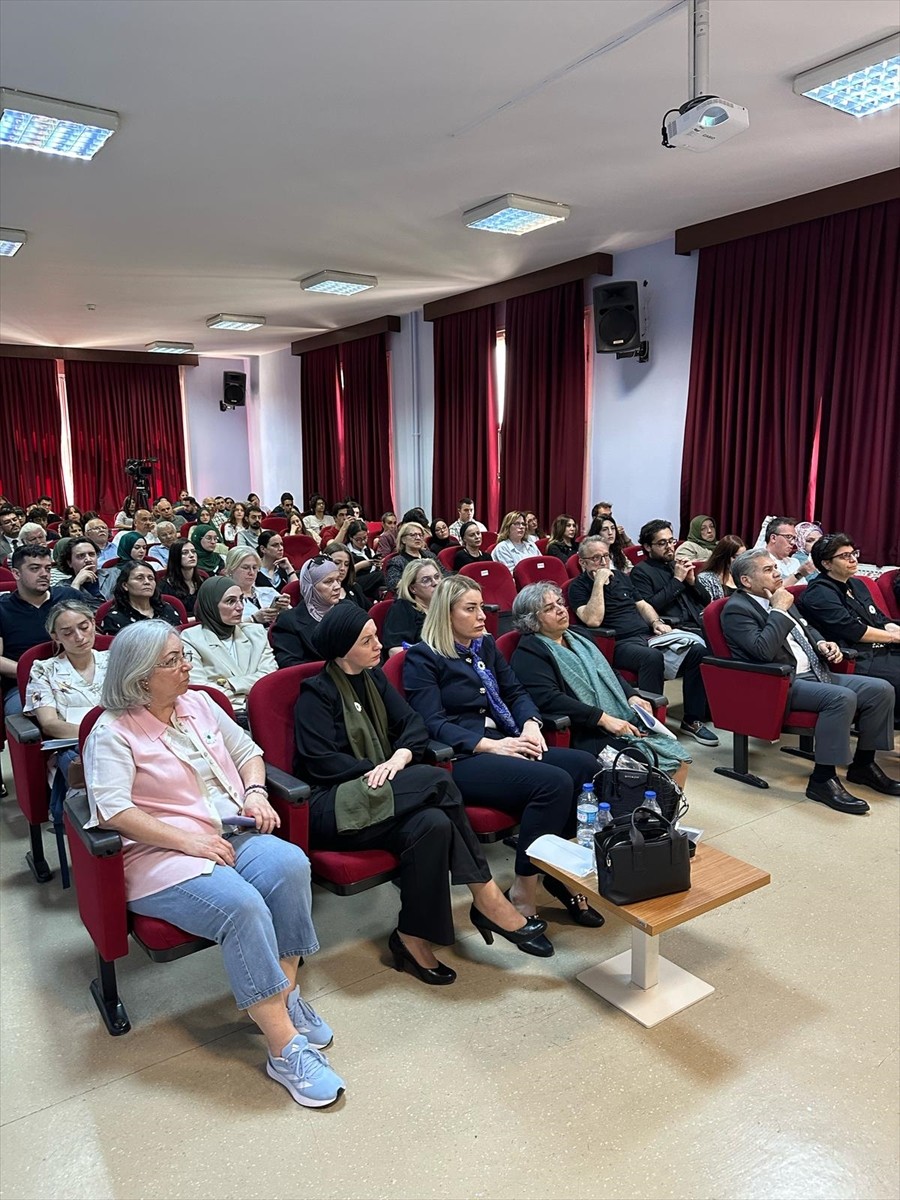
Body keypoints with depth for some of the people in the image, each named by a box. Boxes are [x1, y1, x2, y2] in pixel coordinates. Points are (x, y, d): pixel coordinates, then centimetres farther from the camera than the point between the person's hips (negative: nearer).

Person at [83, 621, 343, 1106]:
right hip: (162, 854, -5)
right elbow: (112, 809, -16)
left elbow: (248, 751, 22)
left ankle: (285, 994, -12)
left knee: (289, 864, -27)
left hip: (233, 834, 6)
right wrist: (188, 840, -21)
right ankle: (285, 1049, -23)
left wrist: (255, 791, 1)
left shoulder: (200, 703, 13)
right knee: (240, 905, -33)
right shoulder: (112, 733, -5)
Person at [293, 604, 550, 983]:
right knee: (437, 780, -28)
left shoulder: (374, 678, 16)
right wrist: (374, 770, -19)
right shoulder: (315, 694, -3)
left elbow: (413, 724, 7)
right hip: (333, 806, -6)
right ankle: (485, 897, -19)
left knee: (433, 823, -31)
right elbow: (321, 762, -12)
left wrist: (400, 756, -14)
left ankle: (413, 938, -20)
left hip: (378, 793, 6)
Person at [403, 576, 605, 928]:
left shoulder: (486, 645, 20)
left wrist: (530, 724, -3)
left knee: (585, 765, -17)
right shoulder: (422, 658, -2)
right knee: (554, 782, -29)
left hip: (504, 745, 7)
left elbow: (516, 692, 20)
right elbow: (433, 723, -11)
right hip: (461, 758, -7)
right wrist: (492, 745, -20)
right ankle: (523, 895, -17)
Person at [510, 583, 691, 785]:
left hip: (625, 723, 8)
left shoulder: (578, 637, 20)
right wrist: (603, 718, -21)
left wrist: (631, 697, 5)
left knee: (679, 759, -7)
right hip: (586, 735, -8)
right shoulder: (528, 654, -6)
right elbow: (548, 699, -19)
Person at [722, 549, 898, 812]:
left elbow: (807, 629, 30)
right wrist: (779, 610, -16)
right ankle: (822, 780, -20)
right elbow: (764, 651, -24)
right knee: (842, 697, -31)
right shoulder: (737, 609, -10)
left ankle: (863, 764, 12)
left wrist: (822, 643, 8)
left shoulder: (778, 600, 17)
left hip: (815, 673, 9)